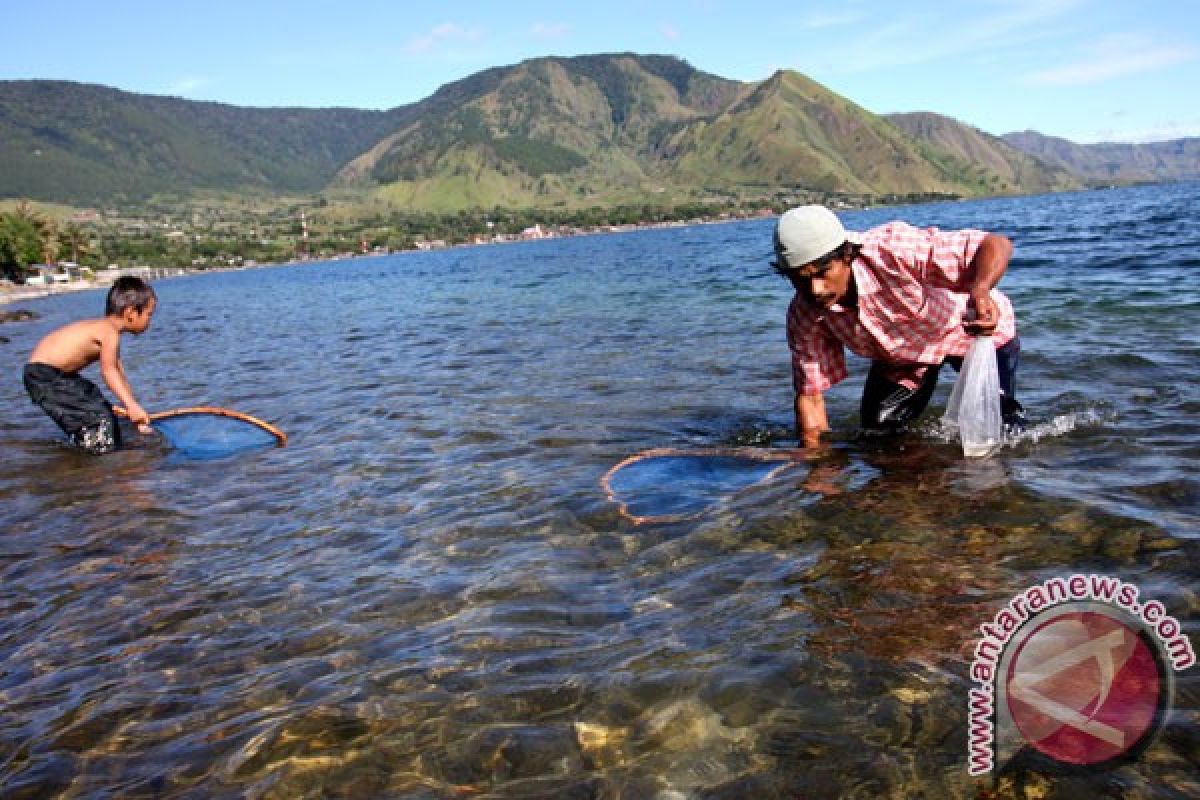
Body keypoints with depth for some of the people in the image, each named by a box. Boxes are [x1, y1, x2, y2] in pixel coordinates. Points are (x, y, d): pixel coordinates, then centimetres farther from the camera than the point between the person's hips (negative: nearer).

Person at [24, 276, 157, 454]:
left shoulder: (105, 330, 12)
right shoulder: (110, 332, -19)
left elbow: (119, 377, 15)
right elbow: (108, 370, -34)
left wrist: (135, 412, 16)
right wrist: (131, 405, -44)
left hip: (60, 375, 10)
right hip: (43, 376, -10)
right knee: (97, 417, -14)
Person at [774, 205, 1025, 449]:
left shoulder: (894, 250, -40)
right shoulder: (803, 316, -24)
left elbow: (997, 245, -40)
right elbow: (809, 395, -16)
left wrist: (979, 293, -61)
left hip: (981, 329, -3)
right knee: (877, 428, -3)